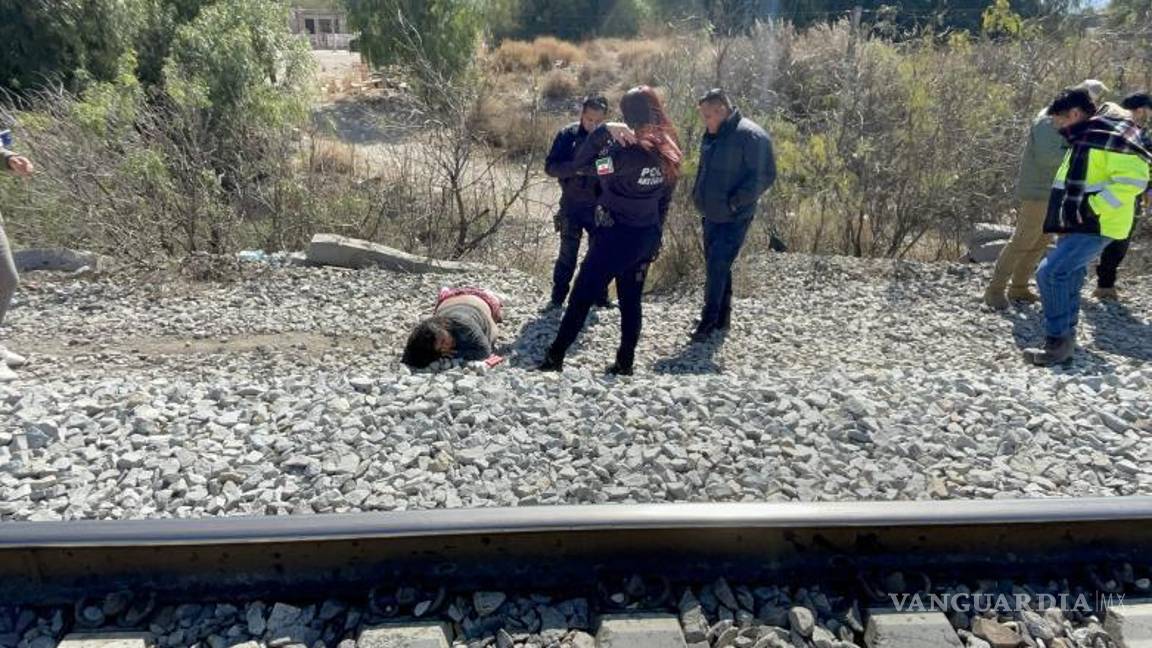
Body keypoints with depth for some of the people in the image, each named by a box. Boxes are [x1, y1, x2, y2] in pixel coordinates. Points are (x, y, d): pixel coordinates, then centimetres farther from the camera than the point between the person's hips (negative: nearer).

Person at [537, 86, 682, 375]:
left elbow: (581, 165, -16)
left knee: (582, 296, 2)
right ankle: (625, 363, 21)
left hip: (617, 235, -7)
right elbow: (664, 201, 10)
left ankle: (555, 358, 9)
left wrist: (603, 132, -10)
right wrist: (655, 236, 18)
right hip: (648, 237, 7)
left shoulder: (629, 151, -21)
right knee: (631, 300, 15)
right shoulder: (668, 153, 3)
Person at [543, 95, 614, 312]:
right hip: (572, 205, -1)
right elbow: (550, 166, -9)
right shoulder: (568, 134, -6)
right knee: (567, 255, 5)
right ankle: (557, 298, 16)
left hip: (599, 207, 1)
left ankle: (600, 296, 25)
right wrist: (575, 167, -26)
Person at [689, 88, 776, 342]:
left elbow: (764, 176, -18)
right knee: (716, 266, 14)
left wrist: (734, 202, -19)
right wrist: (699, 197, 11)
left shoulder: (750, 136, -16)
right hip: (712, 215, 8)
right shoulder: (712, 135, 9)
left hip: (734, 218, -8)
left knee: (717, 267, -8)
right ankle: (722, 316, 26)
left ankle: (709, 321, 2)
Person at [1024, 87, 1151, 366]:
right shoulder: (1082, 140, 16)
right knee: (1067, 280, 15)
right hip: (1076, 226, 11)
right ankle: (1065, 339, 26)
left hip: (1095, 227, -11)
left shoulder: (1105, 137, -16)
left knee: (1050, 273, -19)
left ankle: (1058, 341, -11)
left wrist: (1092, 209, -25)